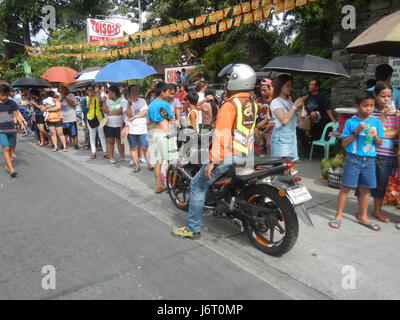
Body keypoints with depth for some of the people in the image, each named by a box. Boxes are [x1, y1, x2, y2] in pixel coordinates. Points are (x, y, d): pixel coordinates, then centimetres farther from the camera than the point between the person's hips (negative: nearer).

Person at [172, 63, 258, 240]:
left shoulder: (230, 104, -16)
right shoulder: (252, 104, 11)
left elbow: (222, 134, -22)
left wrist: (212, 161, -22)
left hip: (227, 156, -9)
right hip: (244, 155, 9)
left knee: (198, 185, 2)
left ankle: (192, 228, 6)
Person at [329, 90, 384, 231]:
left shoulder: (376, 122, 5)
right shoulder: (351, 122, -4)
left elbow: (379, 143, 9)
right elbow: (344, 143, -4)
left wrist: (375, 136, -11)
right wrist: (355, 132, -15)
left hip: (369, 160, 3)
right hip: (353, 159, -3)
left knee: (365, 189, 11)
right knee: (346, 187, -1)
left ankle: (363, 216, 26)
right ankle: (338, 215, 12)